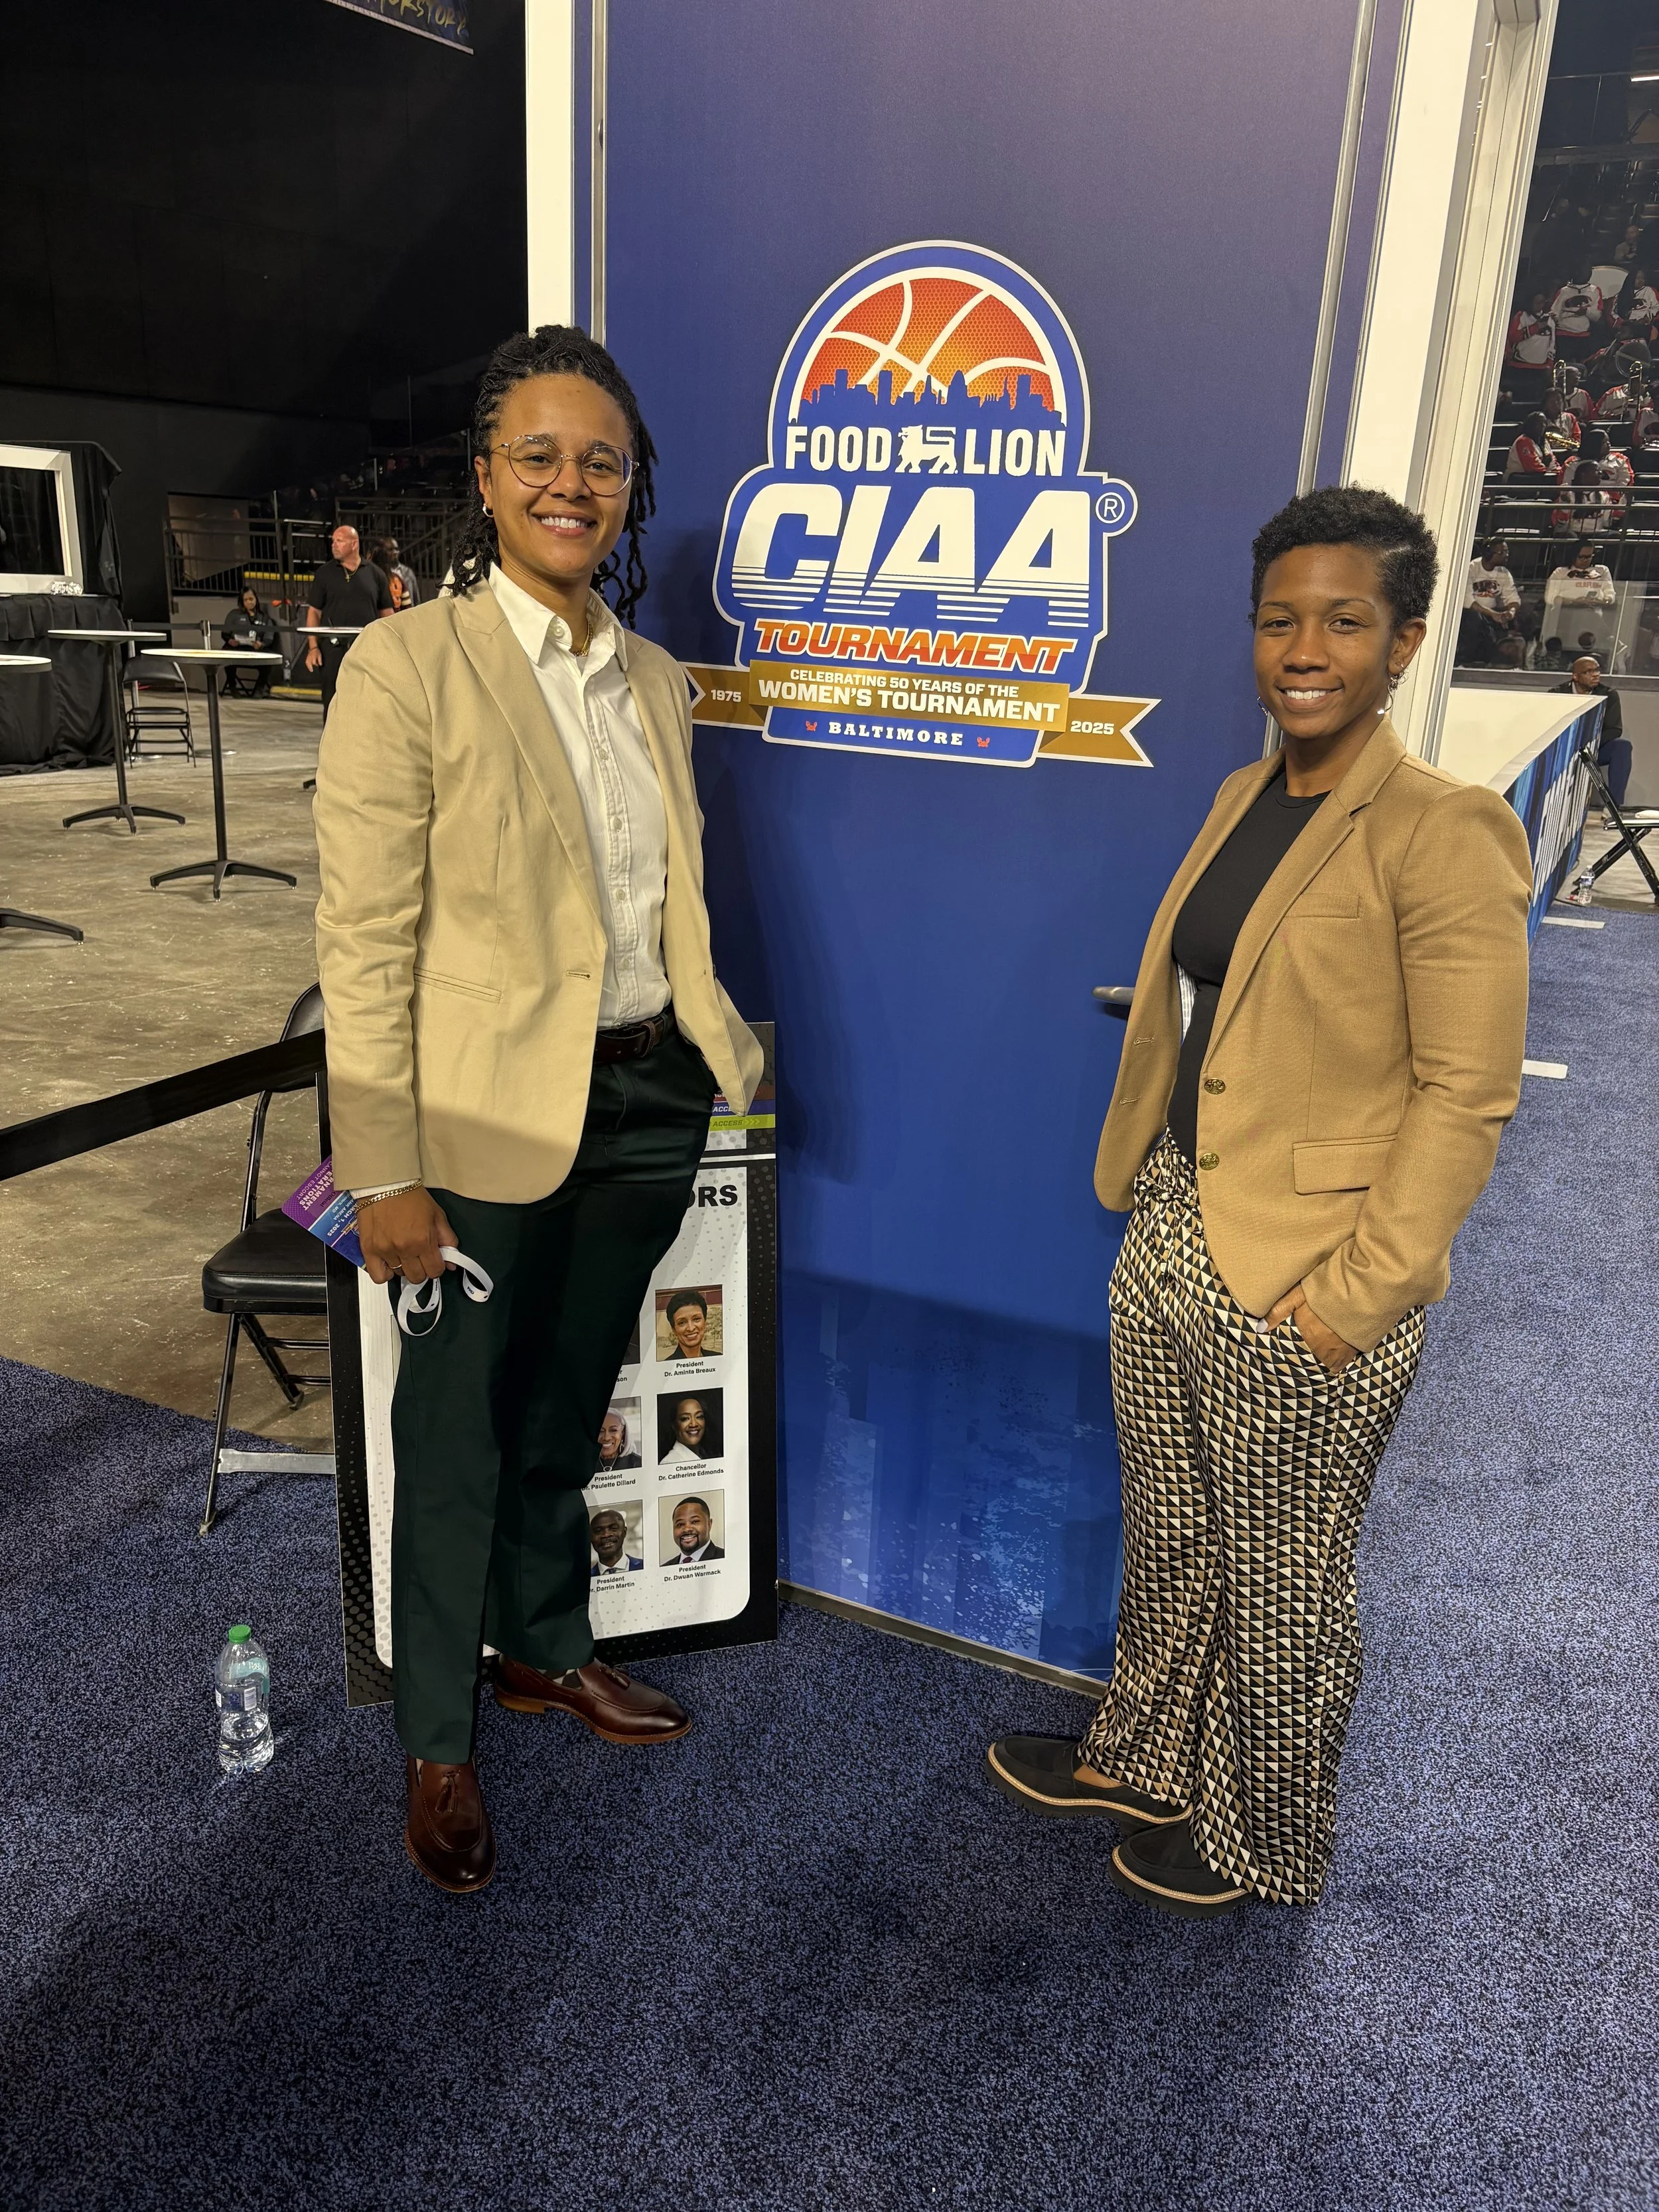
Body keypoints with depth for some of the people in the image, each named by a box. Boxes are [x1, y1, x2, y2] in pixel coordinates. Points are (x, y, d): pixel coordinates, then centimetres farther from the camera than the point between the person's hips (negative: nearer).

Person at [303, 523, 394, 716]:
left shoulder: (375, 574, 7)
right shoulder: (325, 573, 6)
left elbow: (387, 613, 9)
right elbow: (314, 612, 6)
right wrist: (313, 647, -4)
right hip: (334, 649, 0)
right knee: (332, 702, 1)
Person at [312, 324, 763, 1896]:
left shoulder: (654, 680, 8)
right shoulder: (411, 663, -11)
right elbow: (364, 938, -14)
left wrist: (717, 1044, 9)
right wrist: (382, 1175, -15)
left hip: (646, 1099, 6)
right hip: (490, 1118, -5)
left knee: (566, 1409, 22)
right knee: (458, 1440, 10)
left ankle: (545, 1650, 46)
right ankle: (437, 1745, 33)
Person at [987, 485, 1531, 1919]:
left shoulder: (1444, 835, -16)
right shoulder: (1244, 797, 7)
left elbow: (1466, 1097, -17)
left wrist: (1357, 1291, -18)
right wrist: (1151, 1188, 13)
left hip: (1301, 1294, -7)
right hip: (1168, 1242, 7)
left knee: (1281, 1589, 14)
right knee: (1167, 1544, 24)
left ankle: (1263, 1847, 38)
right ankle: (1146, 1763, 48)